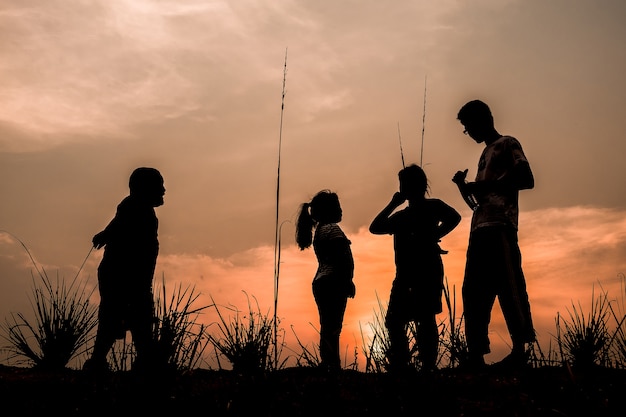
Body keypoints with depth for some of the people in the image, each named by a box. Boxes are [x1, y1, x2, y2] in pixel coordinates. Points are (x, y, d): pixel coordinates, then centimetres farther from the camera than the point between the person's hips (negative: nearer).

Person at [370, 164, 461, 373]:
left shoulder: (433, 206, 6)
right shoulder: (400, 215, 24)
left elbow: (454, 217, -11)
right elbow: (375, 227, 16)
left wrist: (433, 237, -14)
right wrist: (393, 203, 16)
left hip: (428, 271, -7)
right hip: (405, 274, 7)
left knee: (425, 318, -14)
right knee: (394, 320, 3)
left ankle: (428, 366, -15)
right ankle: (400, 366, 7)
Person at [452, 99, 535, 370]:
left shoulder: (507, 144, 6)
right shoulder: (486, 155, 29)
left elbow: (526, 179, -10)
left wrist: (482, 186, -11)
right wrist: (464, 186, 10)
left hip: (499, 228, -9)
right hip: (479, 231, 9)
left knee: (507, 285, -15)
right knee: (474, 293, 0)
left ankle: (520, 350, -15)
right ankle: (476, 356, -3)